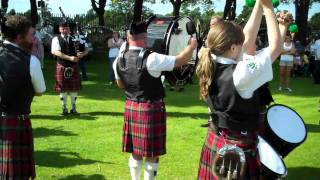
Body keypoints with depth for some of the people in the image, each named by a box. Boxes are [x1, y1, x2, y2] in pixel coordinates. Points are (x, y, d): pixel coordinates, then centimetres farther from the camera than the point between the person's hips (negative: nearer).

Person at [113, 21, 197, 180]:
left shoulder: (119, 61, -1)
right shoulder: (151, 59, -19)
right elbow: (181, 60, -13)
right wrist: (192, 46, 4)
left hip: (131, 107, 6)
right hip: (152, 108, -6)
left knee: (135, 150, 18)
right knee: (152, 152, 7)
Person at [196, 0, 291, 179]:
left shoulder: (213, 66, -5)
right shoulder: (241, 75, -26)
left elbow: (248, 39, 5)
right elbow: (275, 47, -16)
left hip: (215, 142, 8)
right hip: (237, 150, -8)